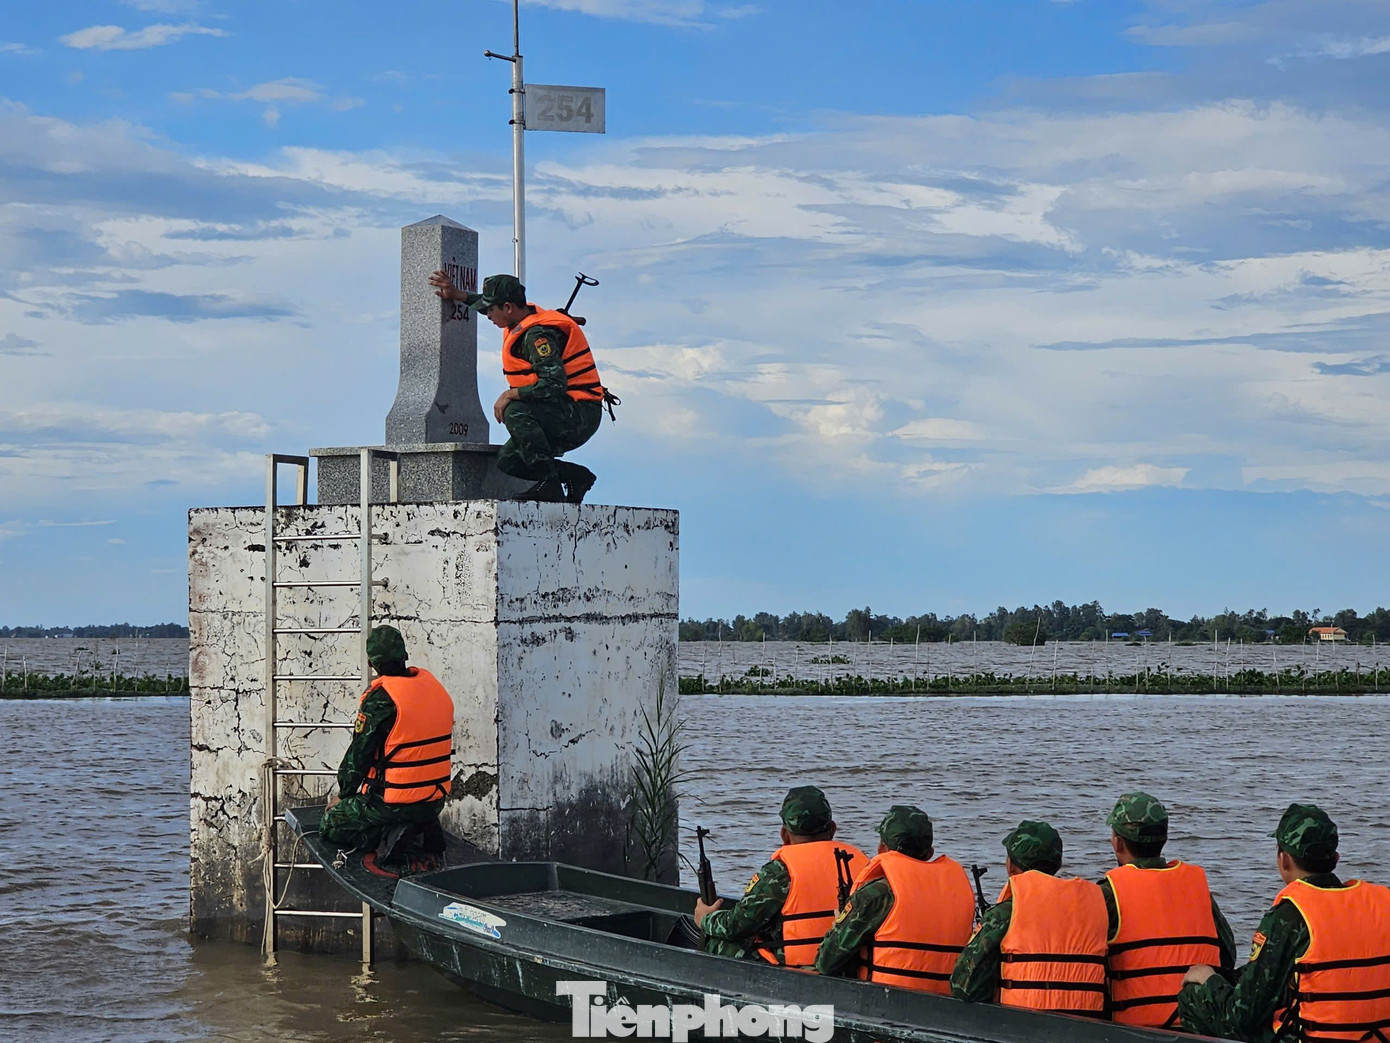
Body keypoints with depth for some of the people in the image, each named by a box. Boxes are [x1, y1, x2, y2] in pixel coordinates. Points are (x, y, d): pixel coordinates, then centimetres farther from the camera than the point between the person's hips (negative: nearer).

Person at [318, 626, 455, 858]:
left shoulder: (379, 699, -17)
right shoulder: (433, 686, 5)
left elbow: (359, 754, -10)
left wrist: (343, 794, 8)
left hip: (394, 802, -7)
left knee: (329, 825, 10)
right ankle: (422, 827, 8)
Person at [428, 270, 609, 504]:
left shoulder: (538, 334, -20)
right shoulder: (527, 317, 9)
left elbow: (554, 385, -31)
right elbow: (492, 304, 34)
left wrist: (510, 394, -21)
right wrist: (456, 295, 33)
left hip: (579, 418, -10)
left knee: (515, 412, -32)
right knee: (507, 462, 4)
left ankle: (549, 484, -28)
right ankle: (576, 475, 11)